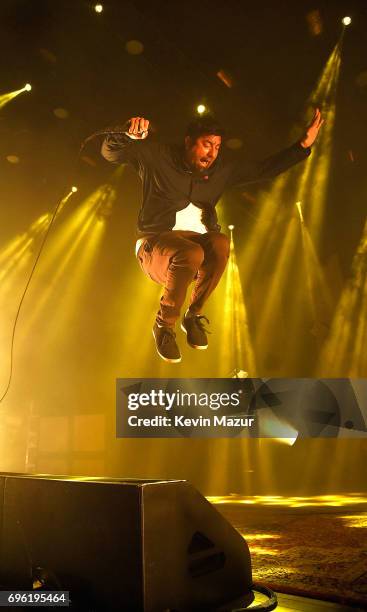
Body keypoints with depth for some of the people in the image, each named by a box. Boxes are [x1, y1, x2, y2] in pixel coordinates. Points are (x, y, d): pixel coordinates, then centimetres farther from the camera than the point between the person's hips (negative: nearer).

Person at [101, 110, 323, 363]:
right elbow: (109, 151, -1)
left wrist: (303, 145, 4)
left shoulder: (223, 168, 13)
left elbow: (265, 168, 14)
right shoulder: (157, 157, 1)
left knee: (221, 243, -32)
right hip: (157, 242, -3)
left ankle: (194, 315, -10)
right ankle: (164, 324, -13)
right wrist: (130, 136, -24)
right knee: (191, 254, -38)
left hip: (199, 240, 4)